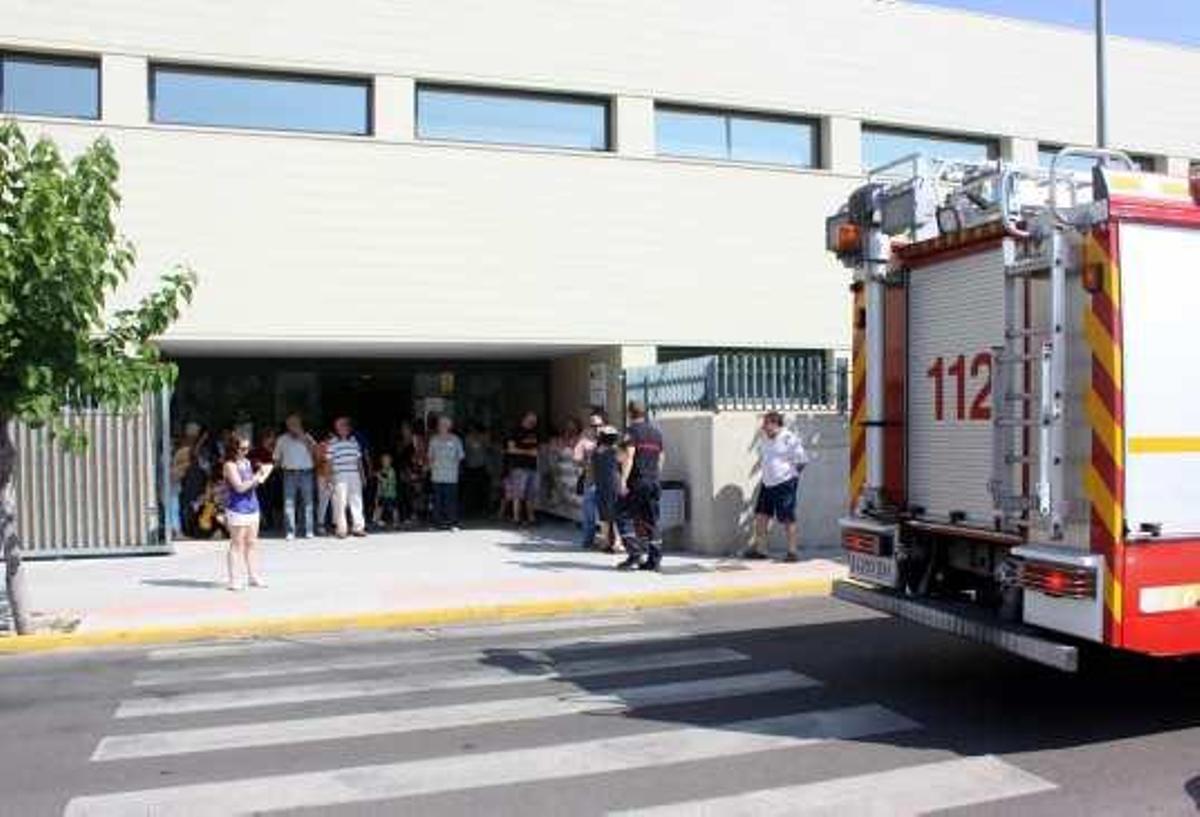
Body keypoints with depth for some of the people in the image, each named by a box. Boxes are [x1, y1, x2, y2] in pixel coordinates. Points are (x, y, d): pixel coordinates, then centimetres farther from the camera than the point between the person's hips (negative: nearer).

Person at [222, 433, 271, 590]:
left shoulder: (247, 462, 11)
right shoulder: (230, 465, -11)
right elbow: (240, 487, -20)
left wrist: (265, 473, 6)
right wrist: (257, 477, -20)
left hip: (252, 507, 7)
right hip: (237, 509, -7)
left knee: (250, 543, 12)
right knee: (237, 544, -3)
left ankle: (252, 576, 20)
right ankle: (233, 580, 2)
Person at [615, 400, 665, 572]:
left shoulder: (631, 430, -6)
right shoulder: (656, 432, 16)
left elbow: (629, 456, -16)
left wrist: (623, 480, -18)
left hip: (636, 481, -7)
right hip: (653, 482, 7)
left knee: (623, 516, 1)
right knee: (650, 520, 8)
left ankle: (635, 552, -10)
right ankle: (654, 559, 6)